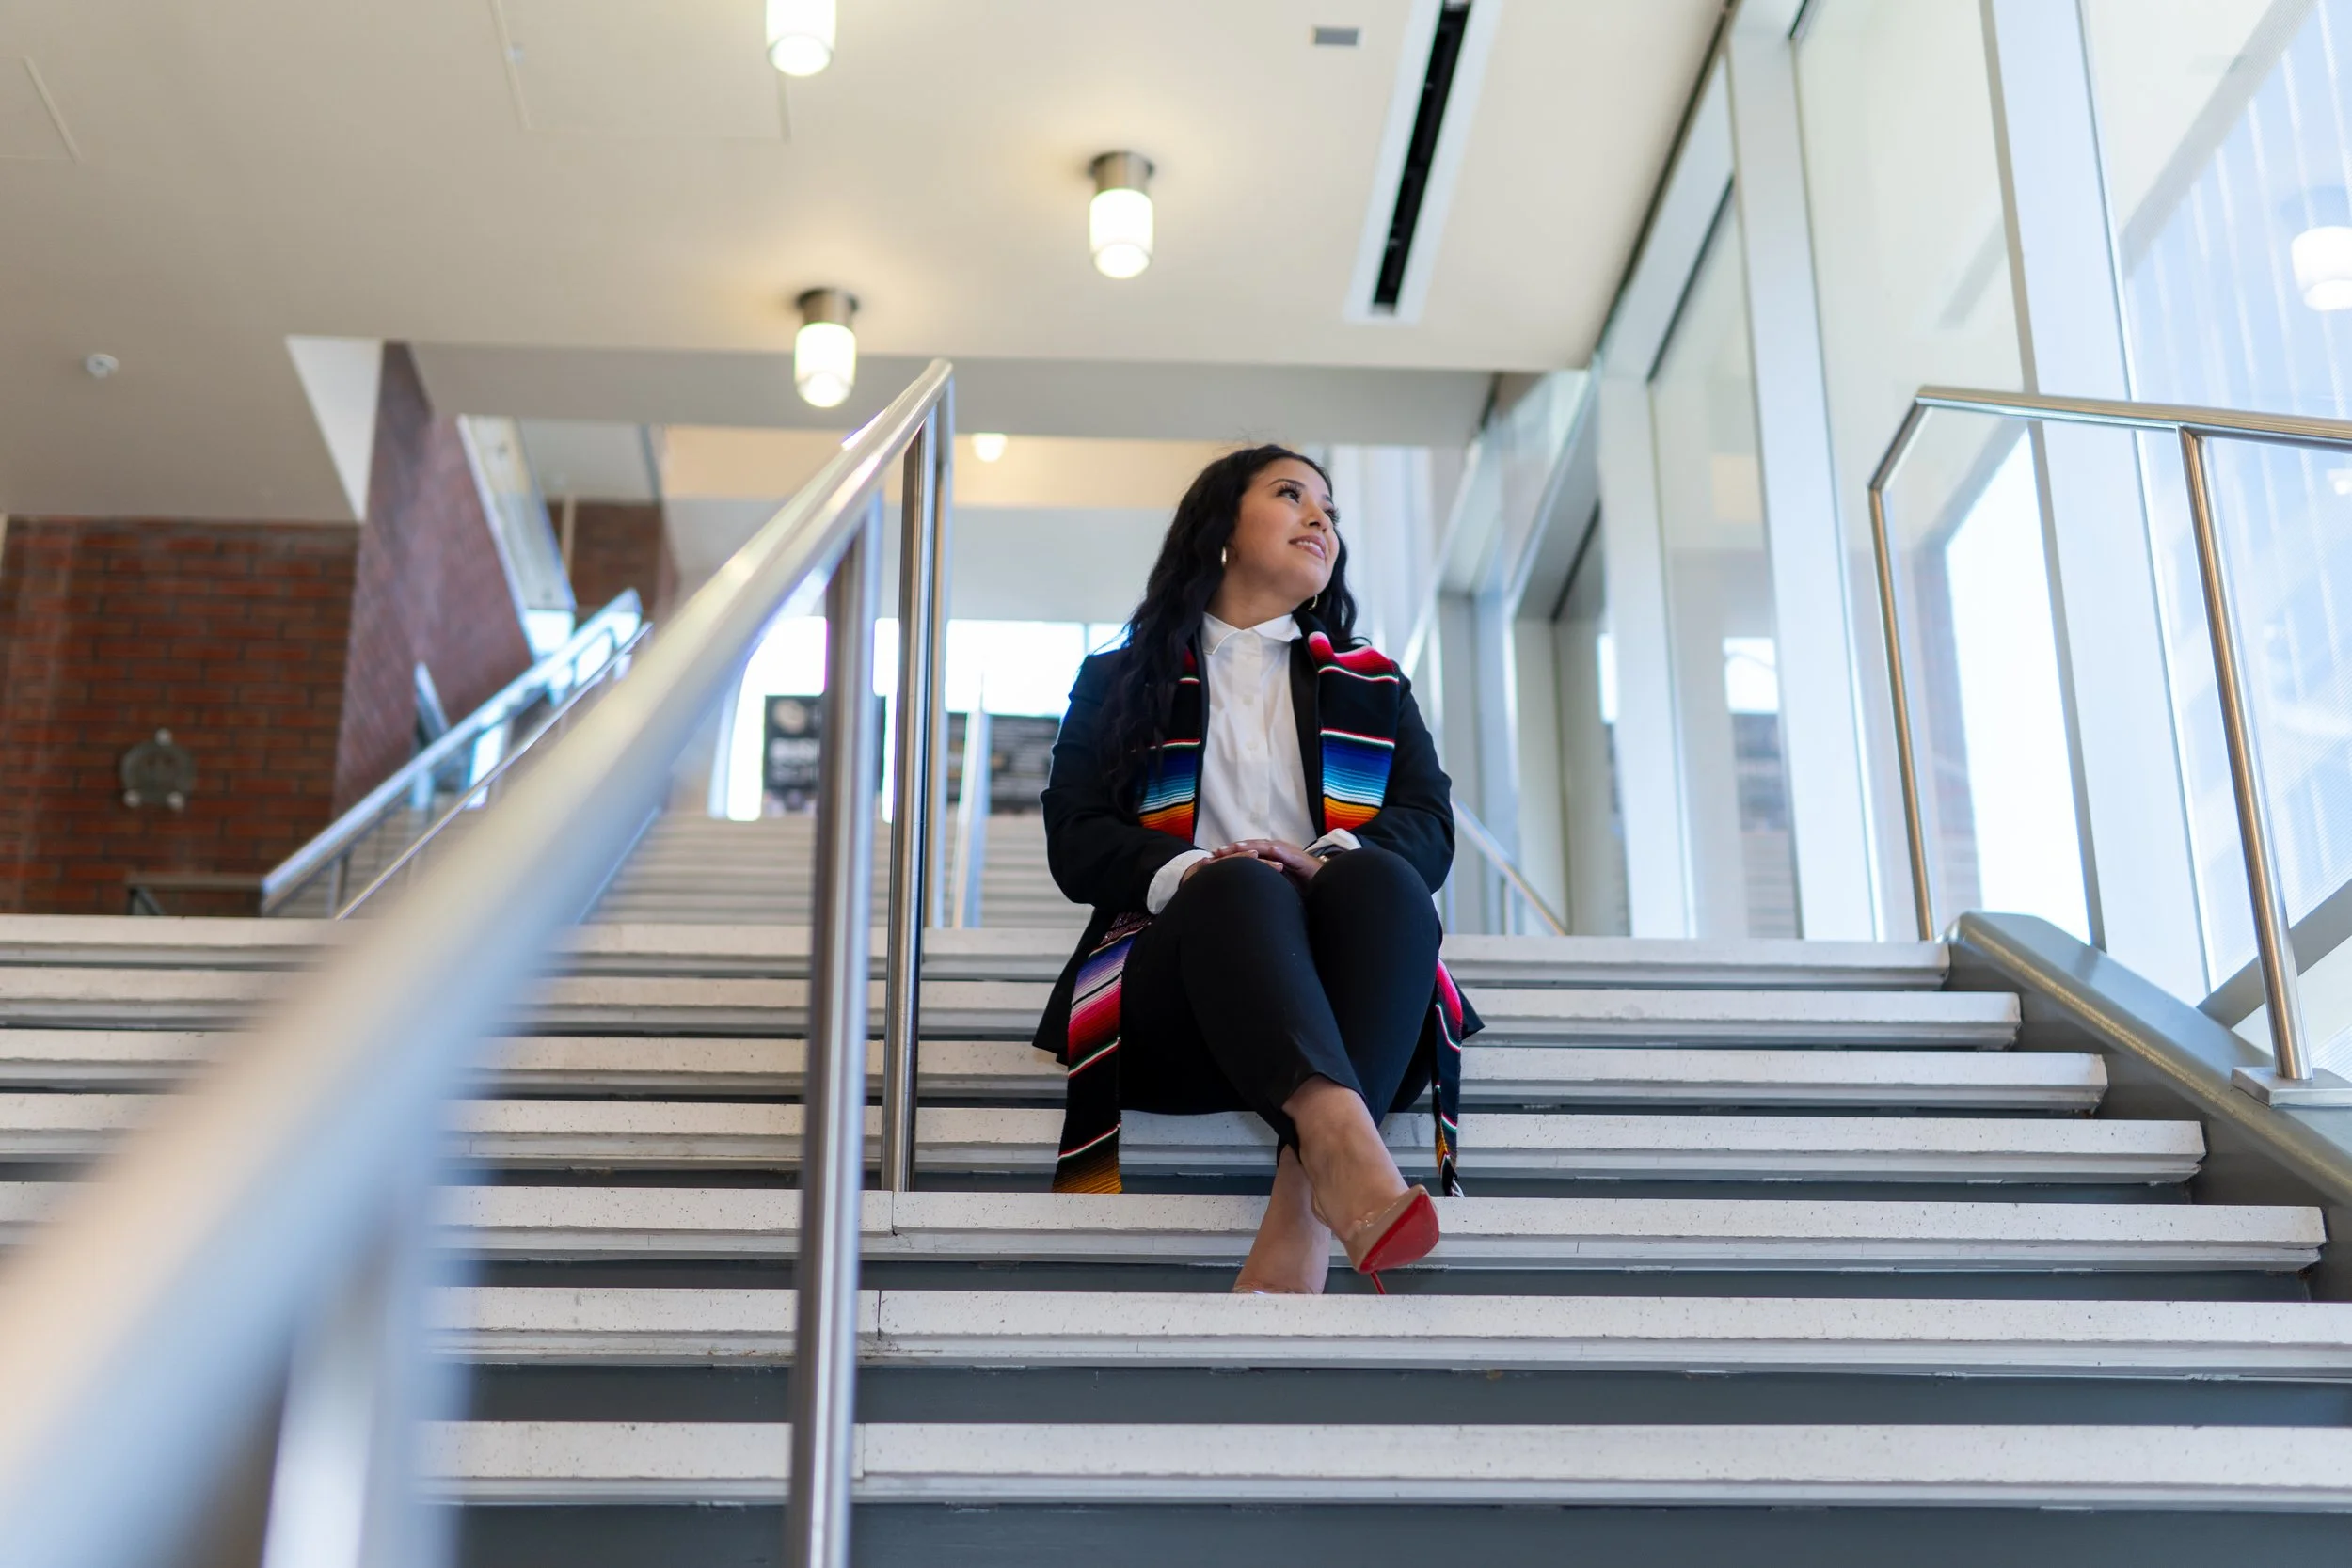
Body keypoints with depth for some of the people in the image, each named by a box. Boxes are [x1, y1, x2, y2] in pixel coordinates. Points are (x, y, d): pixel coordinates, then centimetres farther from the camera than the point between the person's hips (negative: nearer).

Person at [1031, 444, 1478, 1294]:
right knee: (1240, 885, -34)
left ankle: (1303, 1218, -50)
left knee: (1379, 879, -32)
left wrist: (1331, 858, -14)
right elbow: (1074, 841, 7)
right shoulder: (1117, 682, 22)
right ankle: (1340, 1137, -62)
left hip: (1347, 1011, 2)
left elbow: (1430, 827, 10)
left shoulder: (1372, 685, 27)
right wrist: (1186, 870, -17)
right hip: (1179, 990, -1)